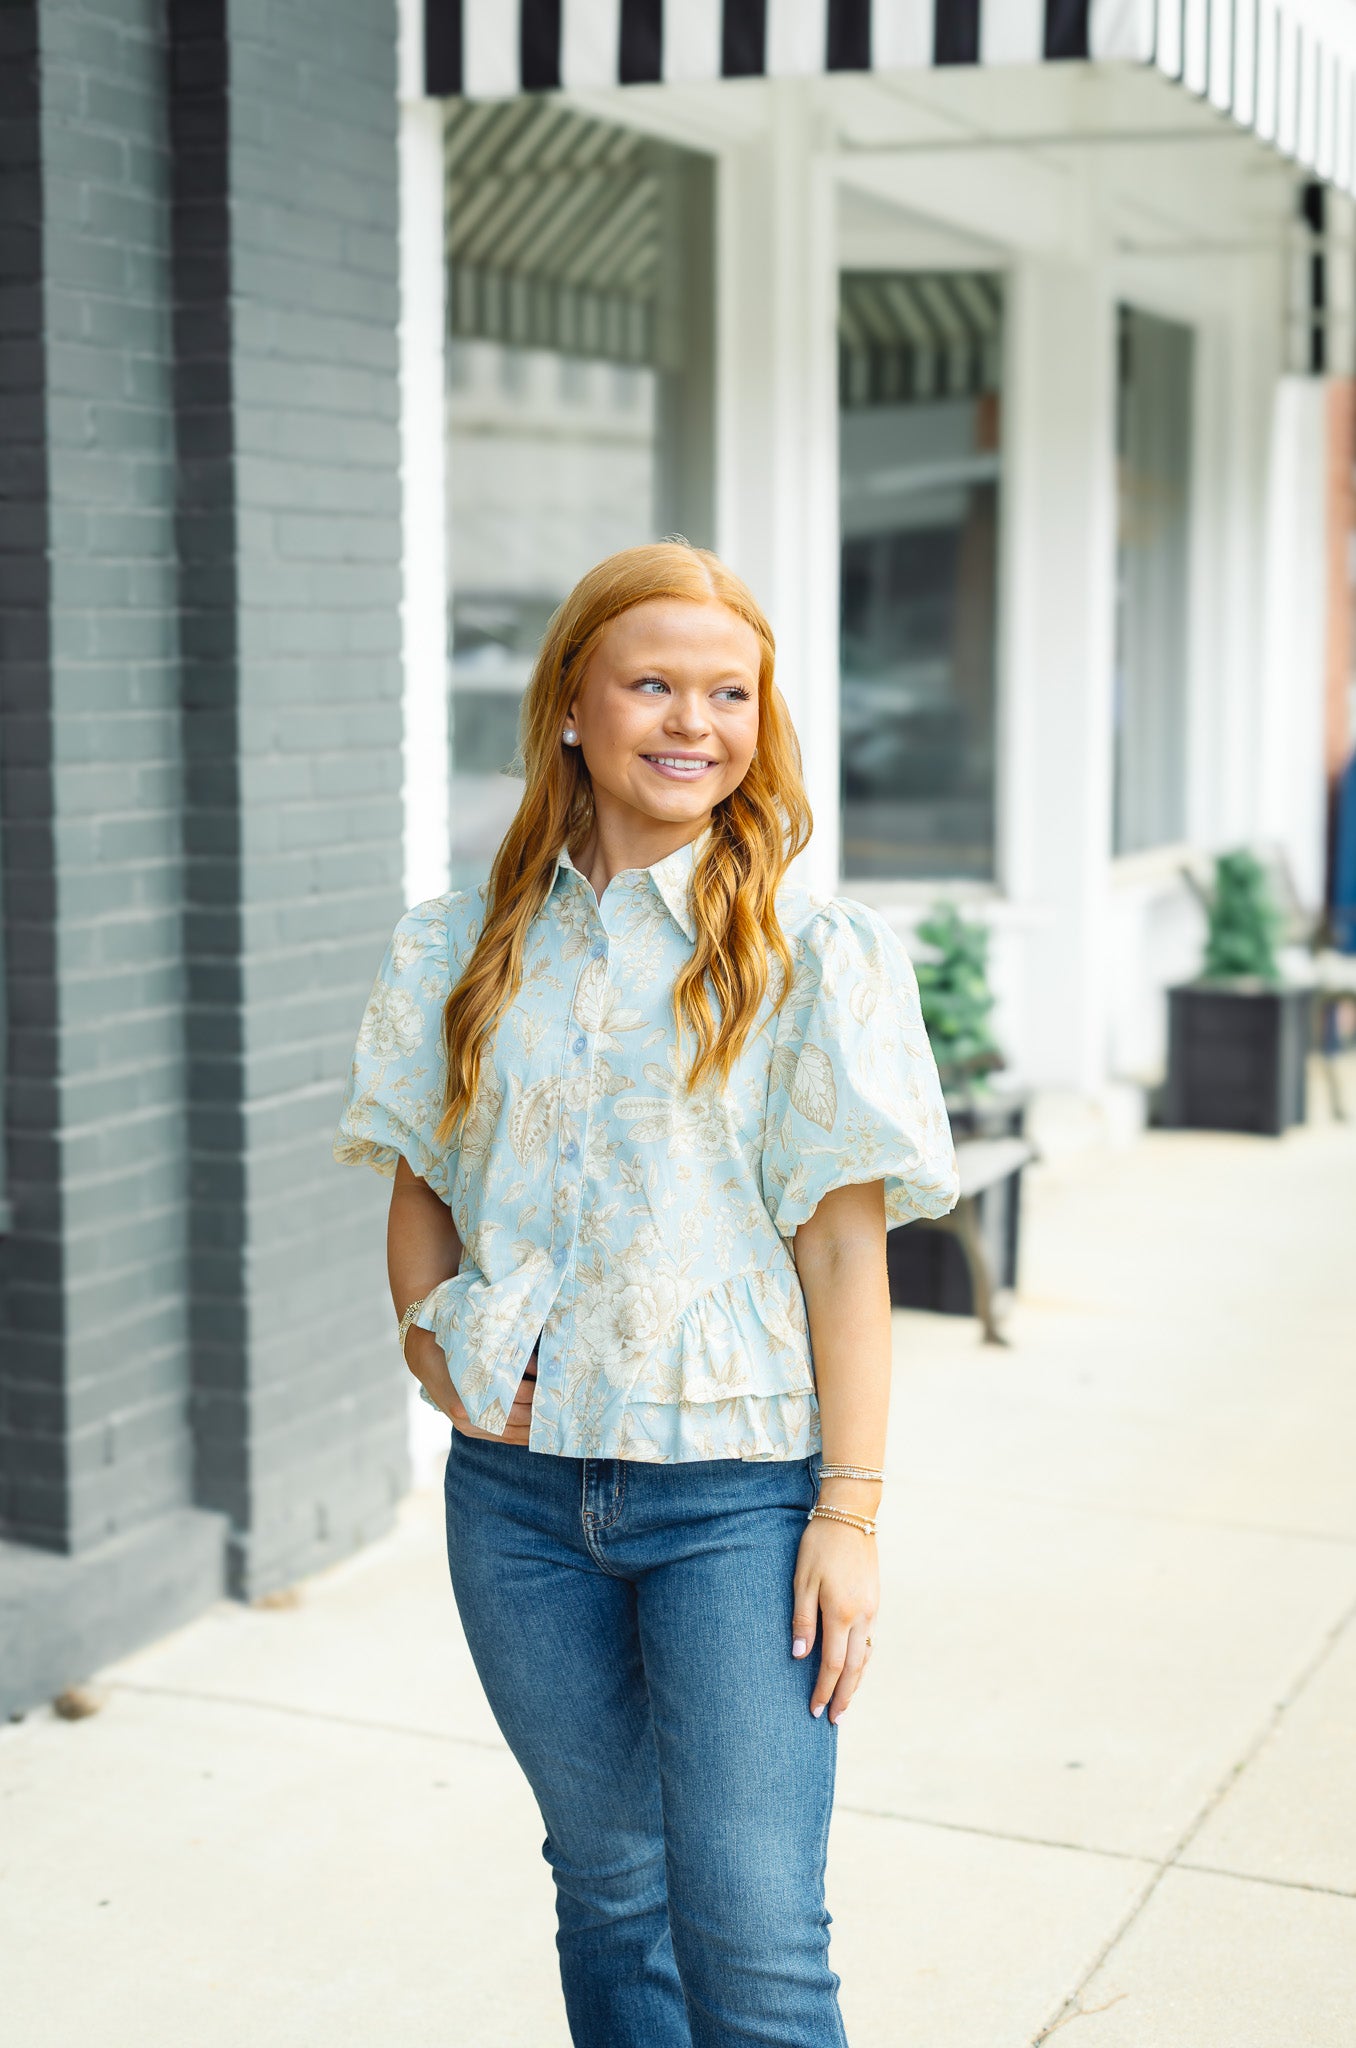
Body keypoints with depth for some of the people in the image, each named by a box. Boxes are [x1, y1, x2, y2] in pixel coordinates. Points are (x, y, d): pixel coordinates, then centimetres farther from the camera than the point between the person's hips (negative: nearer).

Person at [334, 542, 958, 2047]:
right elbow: (419, 1184, 15)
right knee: (608, 1880, 16)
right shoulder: (472, 948, 5)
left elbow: (845, 1245, -6)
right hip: (520, 1485, 4)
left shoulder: (808, 955, -5)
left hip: (737, 1487, -3)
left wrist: (850, 1510, -9)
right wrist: (432, 1334, -4)